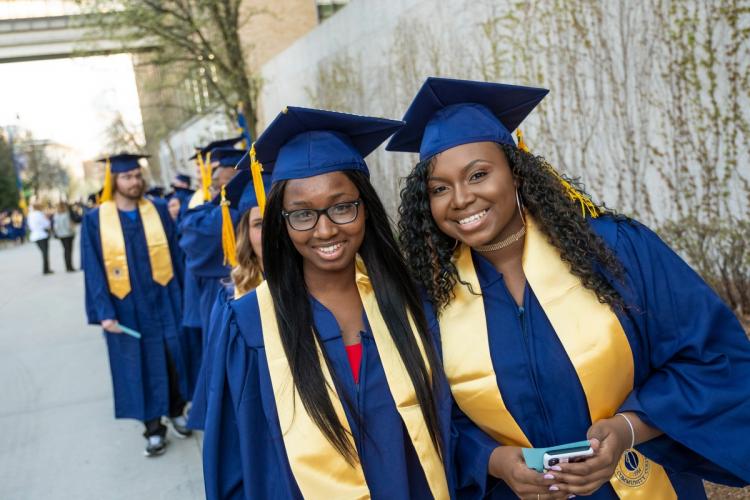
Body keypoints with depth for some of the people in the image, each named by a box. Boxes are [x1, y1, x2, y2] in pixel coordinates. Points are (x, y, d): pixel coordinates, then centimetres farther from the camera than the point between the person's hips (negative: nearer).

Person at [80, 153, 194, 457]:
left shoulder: (158, 210, 1)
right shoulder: (96, 220, -3)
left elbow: (175, 256, 2)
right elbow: (94, 270, -5)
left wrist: (181, 295, -2)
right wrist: (104, 312, -12)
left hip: (163, 302, 1)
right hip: (126, 307, -1)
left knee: (172, 359, 10)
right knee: (140, 368, 8)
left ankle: (176, 412, 32)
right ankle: (153, 428, 20)